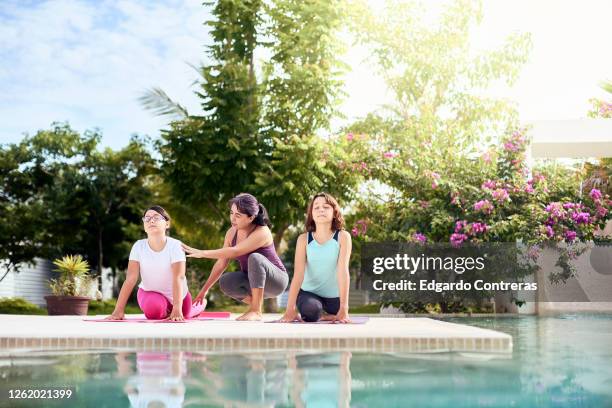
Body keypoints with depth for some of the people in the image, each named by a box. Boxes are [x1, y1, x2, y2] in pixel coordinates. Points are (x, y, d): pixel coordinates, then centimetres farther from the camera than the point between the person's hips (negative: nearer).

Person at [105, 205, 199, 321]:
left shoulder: (175, 245, -23)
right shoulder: (139, 246, -17)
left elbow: (178, 278, -32)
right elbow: (130, 279, -21)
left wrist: (177, 310, -44)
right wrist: (119, 310, -30)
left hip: (176, 294, 0)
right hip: (149, 292, 0)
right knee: (154, 309, -29)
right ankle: (164, 311, 10)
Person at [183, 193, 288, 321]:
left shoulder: (262, 232, -25)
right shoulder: (231, 233, -4)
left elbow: (234, 252, -36)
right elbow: (221, 263, 0)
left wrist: (202, 253, -37)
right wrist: (205, 290, -2)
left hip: (277, 280, -6)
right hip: (252, 281, 6)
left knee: (255, 258, -34)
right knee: (225, 283, -23)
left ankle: (256, 311, -27)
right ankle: (255, 303, 2)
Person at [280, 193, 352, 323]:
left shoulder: (343, 237, -13)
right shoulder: (304, 239, -10)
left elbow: (343, 271, -22)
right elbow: (298, 274, -17)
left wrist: (344, 308, -31)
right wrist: (290, 309, -28)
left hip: (334, 294, 2)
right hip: (309, 292, -2)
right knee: (310, 313, -29)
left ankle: (328, 315, 22)